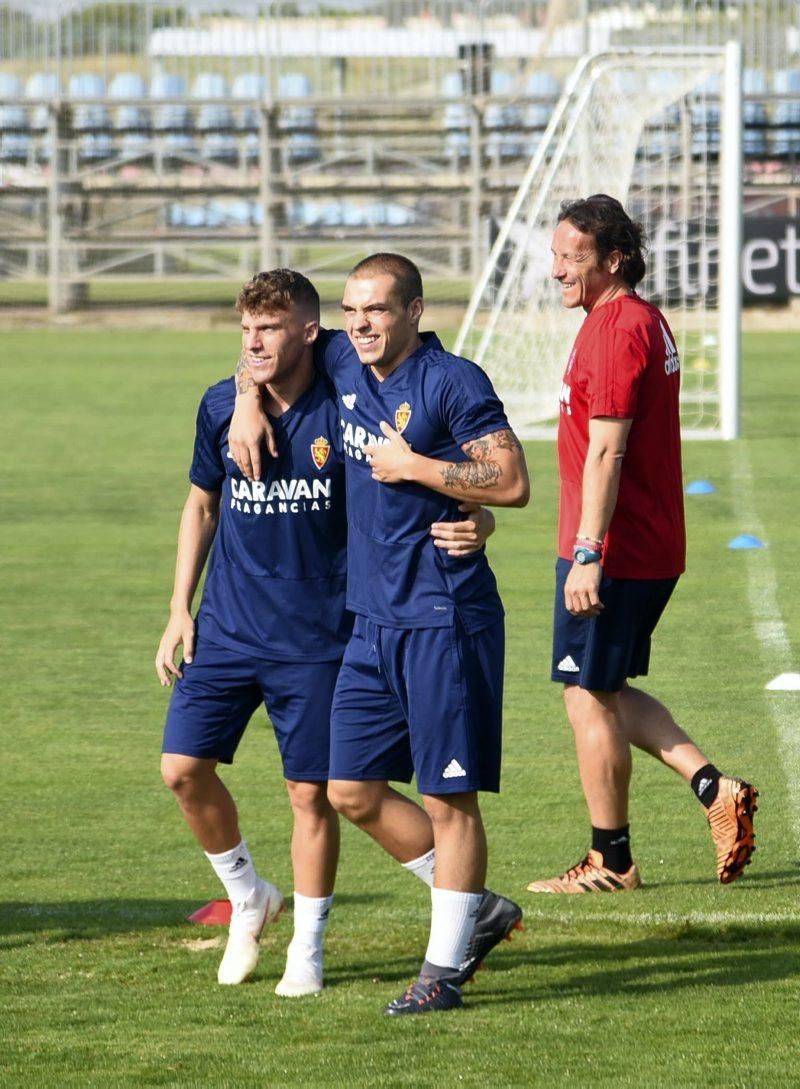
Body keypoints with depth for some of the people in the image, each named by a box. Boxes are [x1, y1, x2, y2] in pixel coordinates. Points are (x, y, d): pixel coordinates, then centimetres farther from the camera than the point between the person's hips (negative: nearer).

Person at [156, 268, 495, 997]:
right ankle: (249, 898, 20)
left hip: (317, 636, -3)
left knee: (310, 792, 0)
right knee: (184, 766, -5)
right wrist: (180, 609, 11)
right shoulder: (221, 407, 1)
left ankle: (307, 949, 15)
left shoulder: (344, 411, -11)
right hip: (227, 628, 3)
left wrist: (473, 526, -29)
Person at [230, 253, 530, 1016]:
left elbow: (512, 483, -17)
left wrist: (412, 466, -15)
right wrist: (249, 402, 11)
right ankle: (479, 911, 23)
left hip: (443, 619, -8)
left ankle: (442, 970, 3)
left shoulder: (452, 383, -12)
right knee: (353, 790, 9)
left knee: (448, 797, -3)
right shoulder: (342, 364, 8)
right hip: (373, 617, 8)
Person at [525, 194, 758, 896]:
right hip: (656, 546, 10)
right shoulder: (647, 320, 15)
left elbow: (606, 451, -23)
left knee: (589, 696, 0)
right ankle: (714, 789, 8)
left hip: (613, 550, -10)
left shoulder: (614, 330, -17)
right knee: (606, 690, 18)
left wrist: (587, 555, -25)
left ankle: (612, 863, 7)